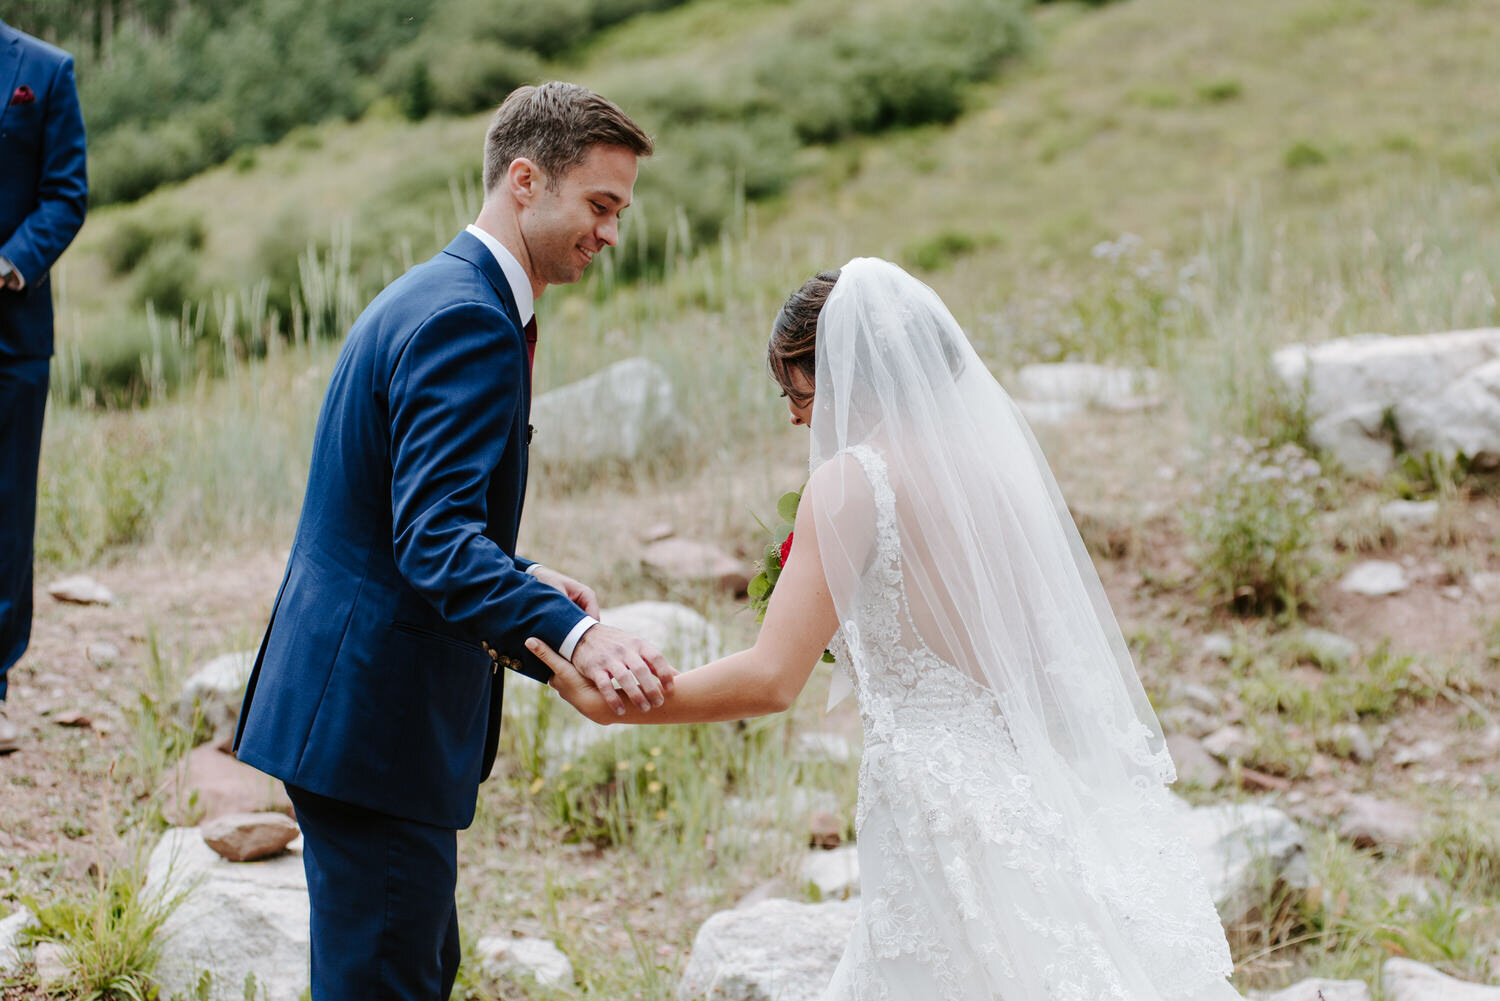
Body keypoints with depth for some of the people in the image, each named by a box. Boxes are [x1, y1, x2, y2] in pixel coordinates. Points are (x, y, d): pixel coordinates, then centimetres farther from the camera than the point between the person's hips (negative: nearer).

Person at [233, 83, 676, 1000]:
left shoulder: (435, 295, 16)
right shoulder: (467, 319, -18)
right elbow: (435, 538, -29)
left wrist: (522, 579, 10)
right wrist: (575, 634, -40)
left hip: (350, 700, 11)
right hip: (376, 715, -11)